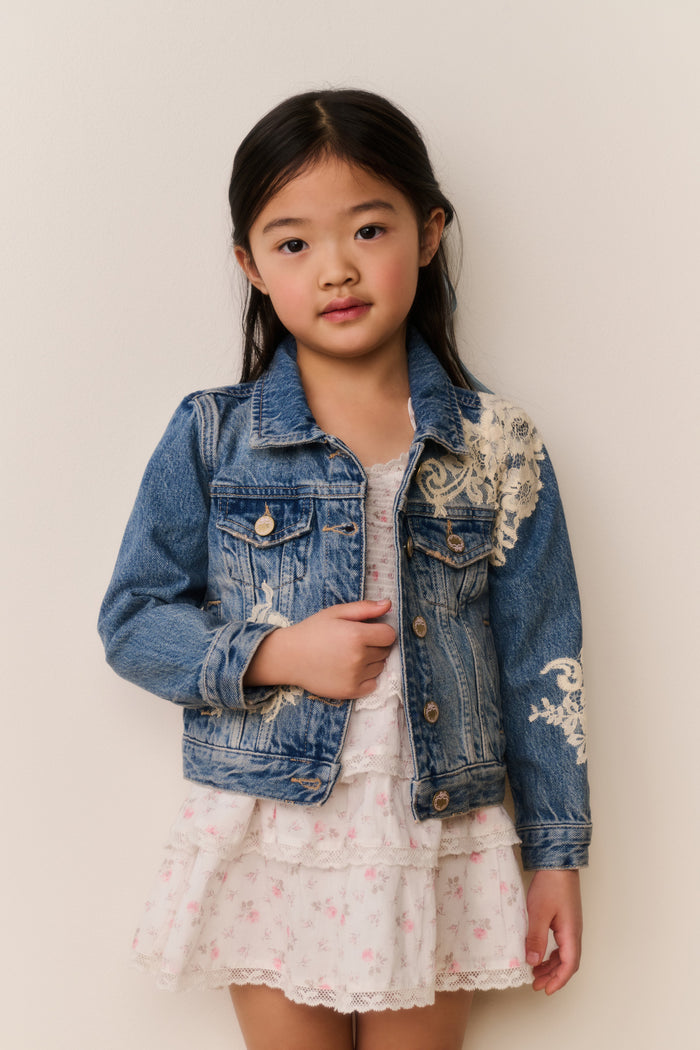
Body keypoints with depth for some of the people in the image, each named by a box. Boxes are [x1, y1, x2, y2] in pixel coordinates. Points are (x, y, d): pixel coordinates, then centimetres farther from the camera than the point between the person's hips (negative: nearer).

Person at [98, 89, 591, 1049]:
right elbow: (133, 621, 0)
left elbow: (540, 664, 1)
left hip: (436, 854, 1)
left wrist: (557, 854, 3)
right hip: (269, 850, 0)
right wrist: (270, 654, -17)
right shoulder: (211, 438, -4)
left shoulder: (497, 448, -2)